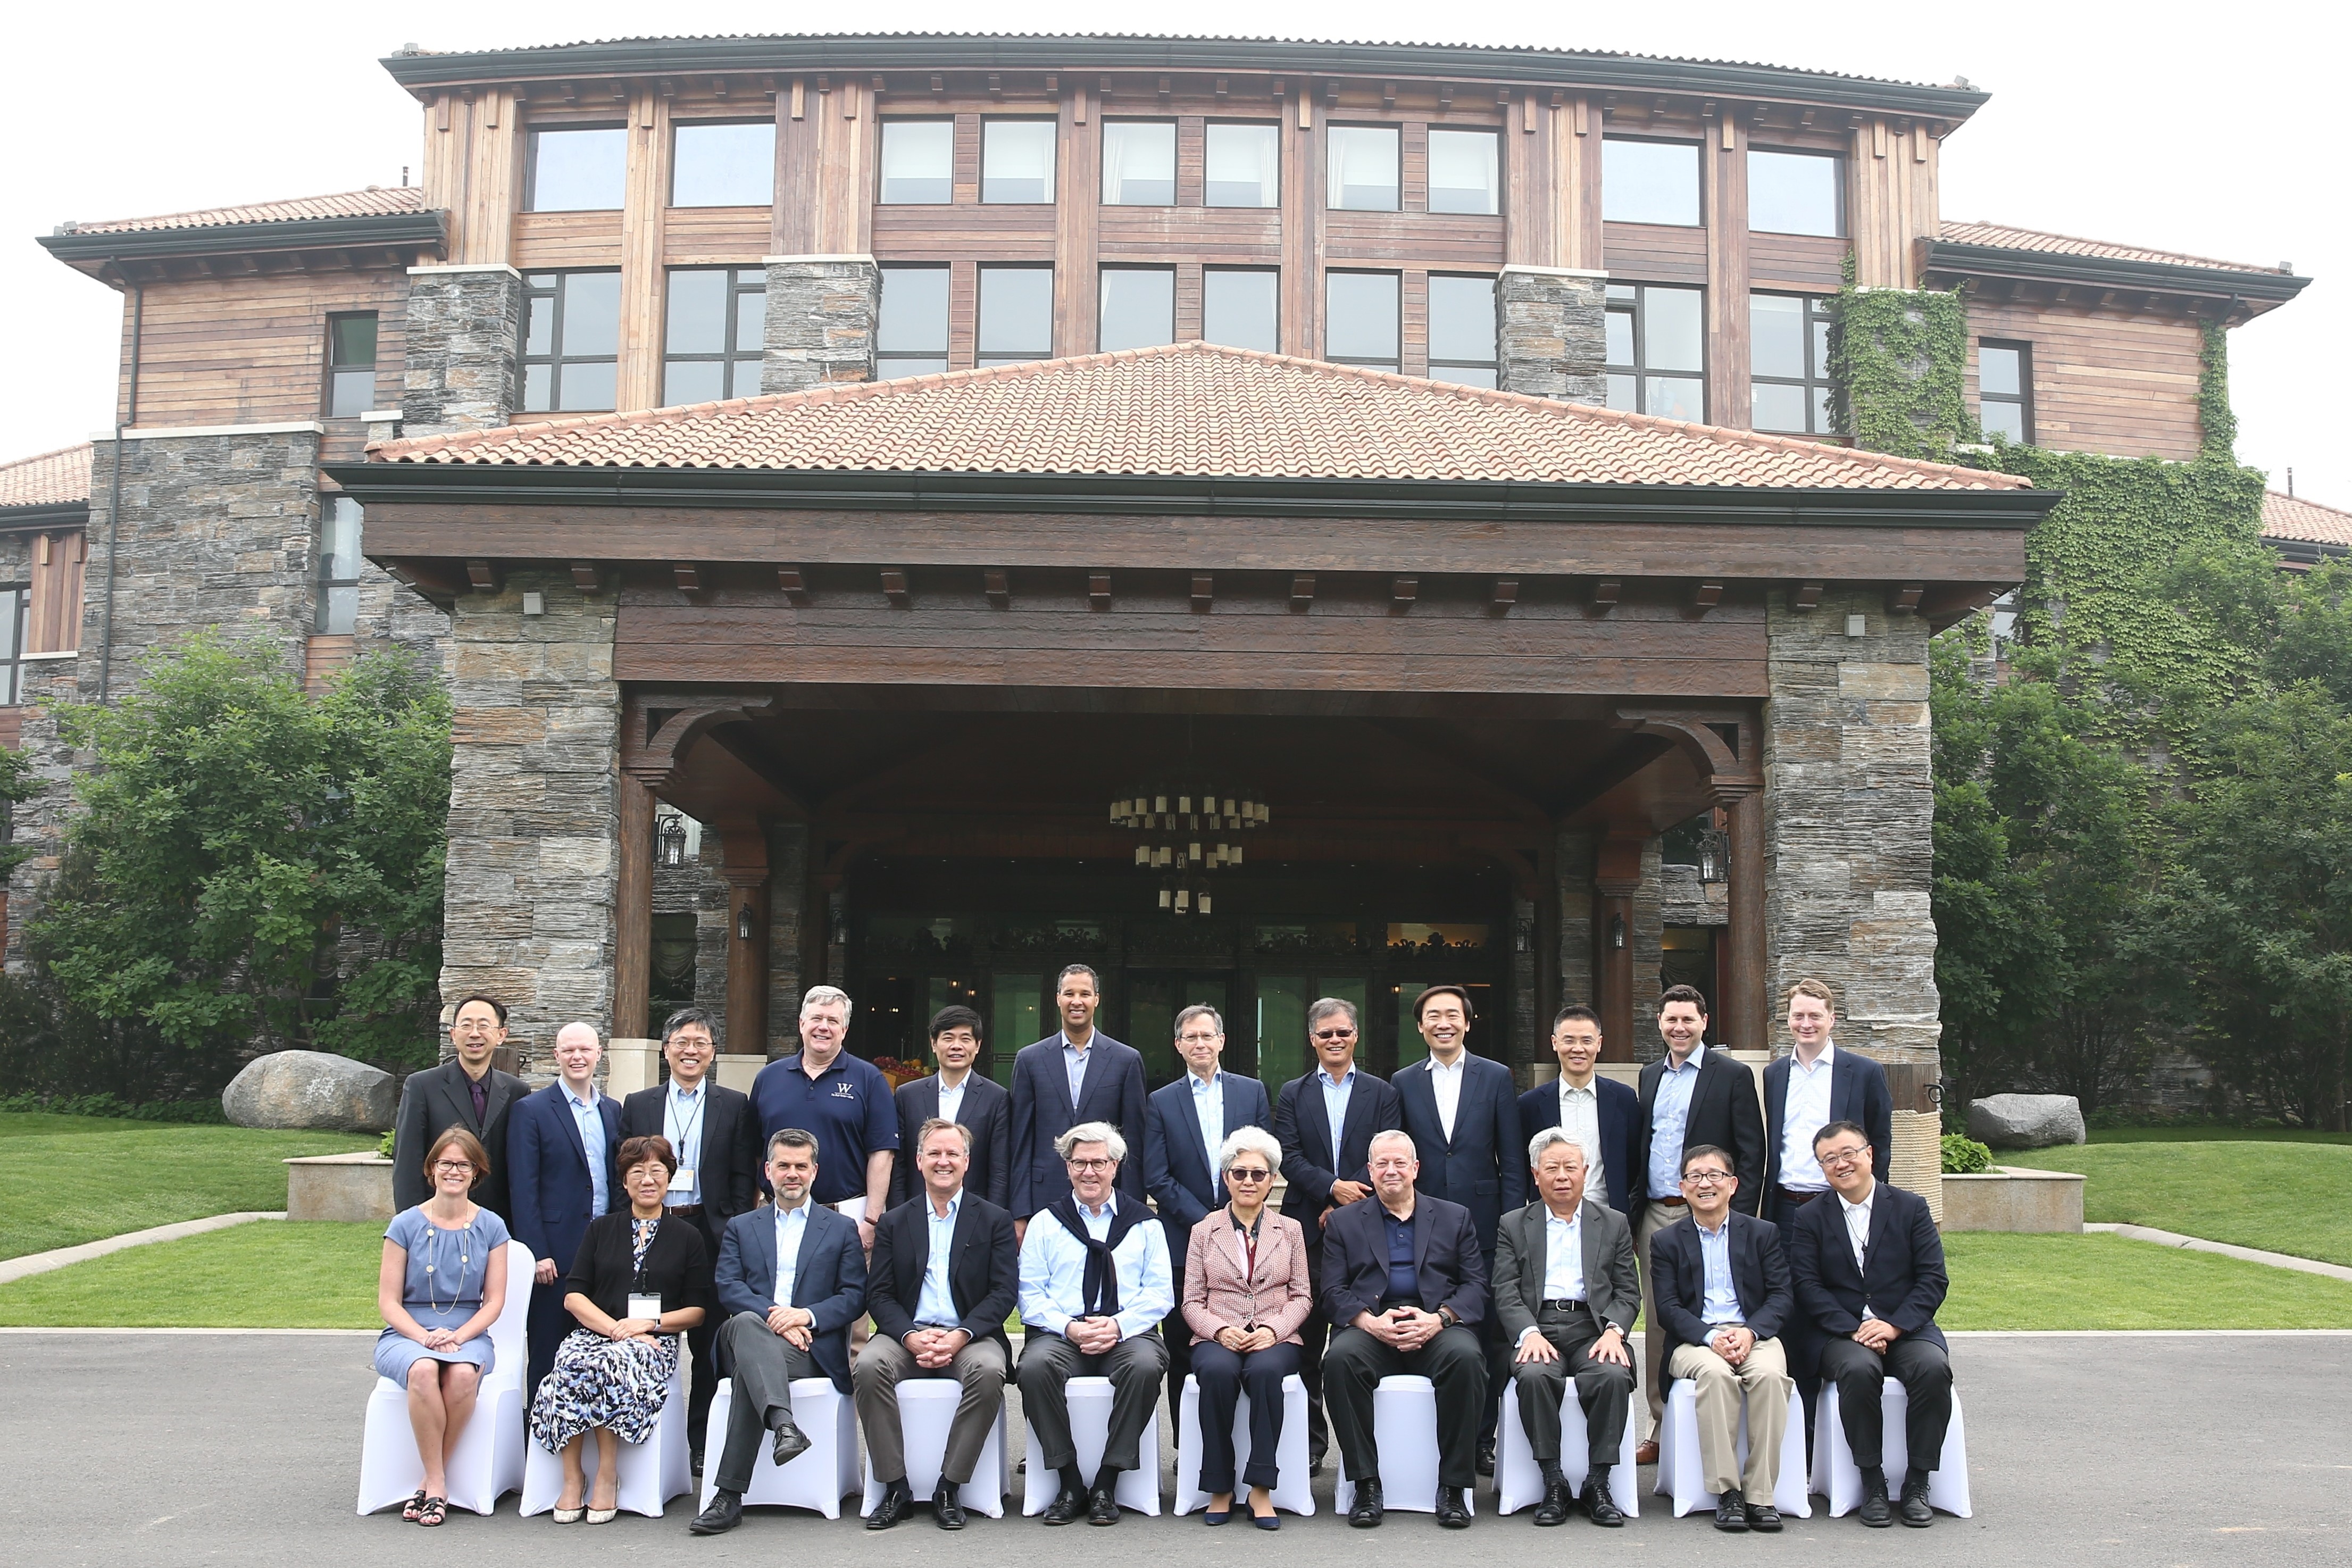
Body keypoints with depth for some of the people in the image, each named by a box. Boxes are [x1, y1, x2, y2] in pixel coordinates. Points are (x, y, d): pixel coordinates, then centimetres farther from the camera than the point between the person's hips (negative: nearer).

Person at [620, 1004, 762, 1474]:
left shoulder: (734, 1106, 6)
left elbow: (743, 1179, 3)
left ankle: (702, 1447, 11)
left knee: (709, 1347, 2)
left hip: (710, 1235, -1)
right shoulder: (637, 1105, 11)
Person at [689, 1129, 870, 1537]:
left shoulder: (841, 1228, 19)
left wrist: (808, 1315, -13)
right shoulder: (741, 1227, 24)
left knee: (751, 1367, -36)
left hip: (811, 1347, -1)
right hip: (745, 1336, 1)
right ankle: (783, 1425, -60)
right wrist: (773, 1318, -15)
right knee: (747, 1323, -39)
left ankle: (729, 1494, -39)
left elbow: (855, 1297, 7)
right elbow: (728, 1289, 5)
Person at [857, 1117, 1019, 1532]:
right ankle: (895, 1487, -18)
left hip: (971, 1337, -2)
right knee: (869, 1366, -29)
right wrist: (911, 1337, -14)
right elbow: (879, 1295, 6)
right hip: (908, 1334, 2)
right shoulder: (894, 1223, 15)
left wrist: (960, 1337, -16)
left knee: (989, 1371, -34)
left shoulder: (995, 1220, 10)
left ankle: (949, 1488, -21)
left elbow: (1005, 1292, 0)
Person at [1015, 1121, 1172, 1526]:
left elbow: (1160, 1293, 5)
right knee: (1036, 1365, -32)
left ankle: (1107, 1483, -20)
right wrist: (1069, 1327, -13)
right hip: (1061, 1334, 1)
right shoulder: (1046, 1223, 14)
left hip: (1128, 1334, 0)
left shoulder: (1144, 1224, 14)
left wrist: (1118, 1325, -13)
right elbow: (1031, 1295, 6)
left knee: (1145, 1364, -34)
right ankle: (1069, 1481, -17)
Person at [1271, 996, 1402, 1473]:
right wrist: (1333, 1188, -13)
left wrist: (1345, 1208, -11)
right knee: (1306, 1340, 2)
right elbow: (1288, 1157, 2)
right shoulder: (1293, 1094, 12)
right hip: (1307, 1231, 1)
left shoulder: (1381, 1093, 10)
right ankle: (1310, 1442, 8)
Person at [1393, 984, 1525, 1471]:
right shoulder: (1403, 1083, 9)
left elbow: (1512, 1161, 4)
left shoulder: (1497, 1078, 5)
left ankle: (1483, 1439, 11)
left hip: (1484, 1228, -1)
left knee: (1490, 1340, 1)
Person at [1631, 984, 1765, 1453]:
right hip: (1653, 1216, 5)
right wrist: (1631, 1213, 10)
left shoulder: (1733, 1075, -1)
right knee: (1657, 1322, 8)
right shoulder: (1651, 1076, 16)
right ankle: (1661, 1427, 15)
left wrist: (1739, 1218, -11)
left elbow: (1752, 1152, -4)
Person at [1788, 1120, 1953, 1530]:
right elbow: (1807, 1286, -2)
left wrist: (1894, 1326, -15)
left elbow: (1933, 1279, -1)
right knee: (1859, 1370, -34)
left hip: (1906, 1328, 1)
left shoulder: (1911, 1207, 7)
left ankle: (1917, 1484, -16)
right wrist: (1854, 1330, -17)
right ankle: (1872, 1482, -19)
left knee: (1934, 1368, -31)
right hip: (1842, 1334, -1)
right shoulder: (1810, 1219, 7)